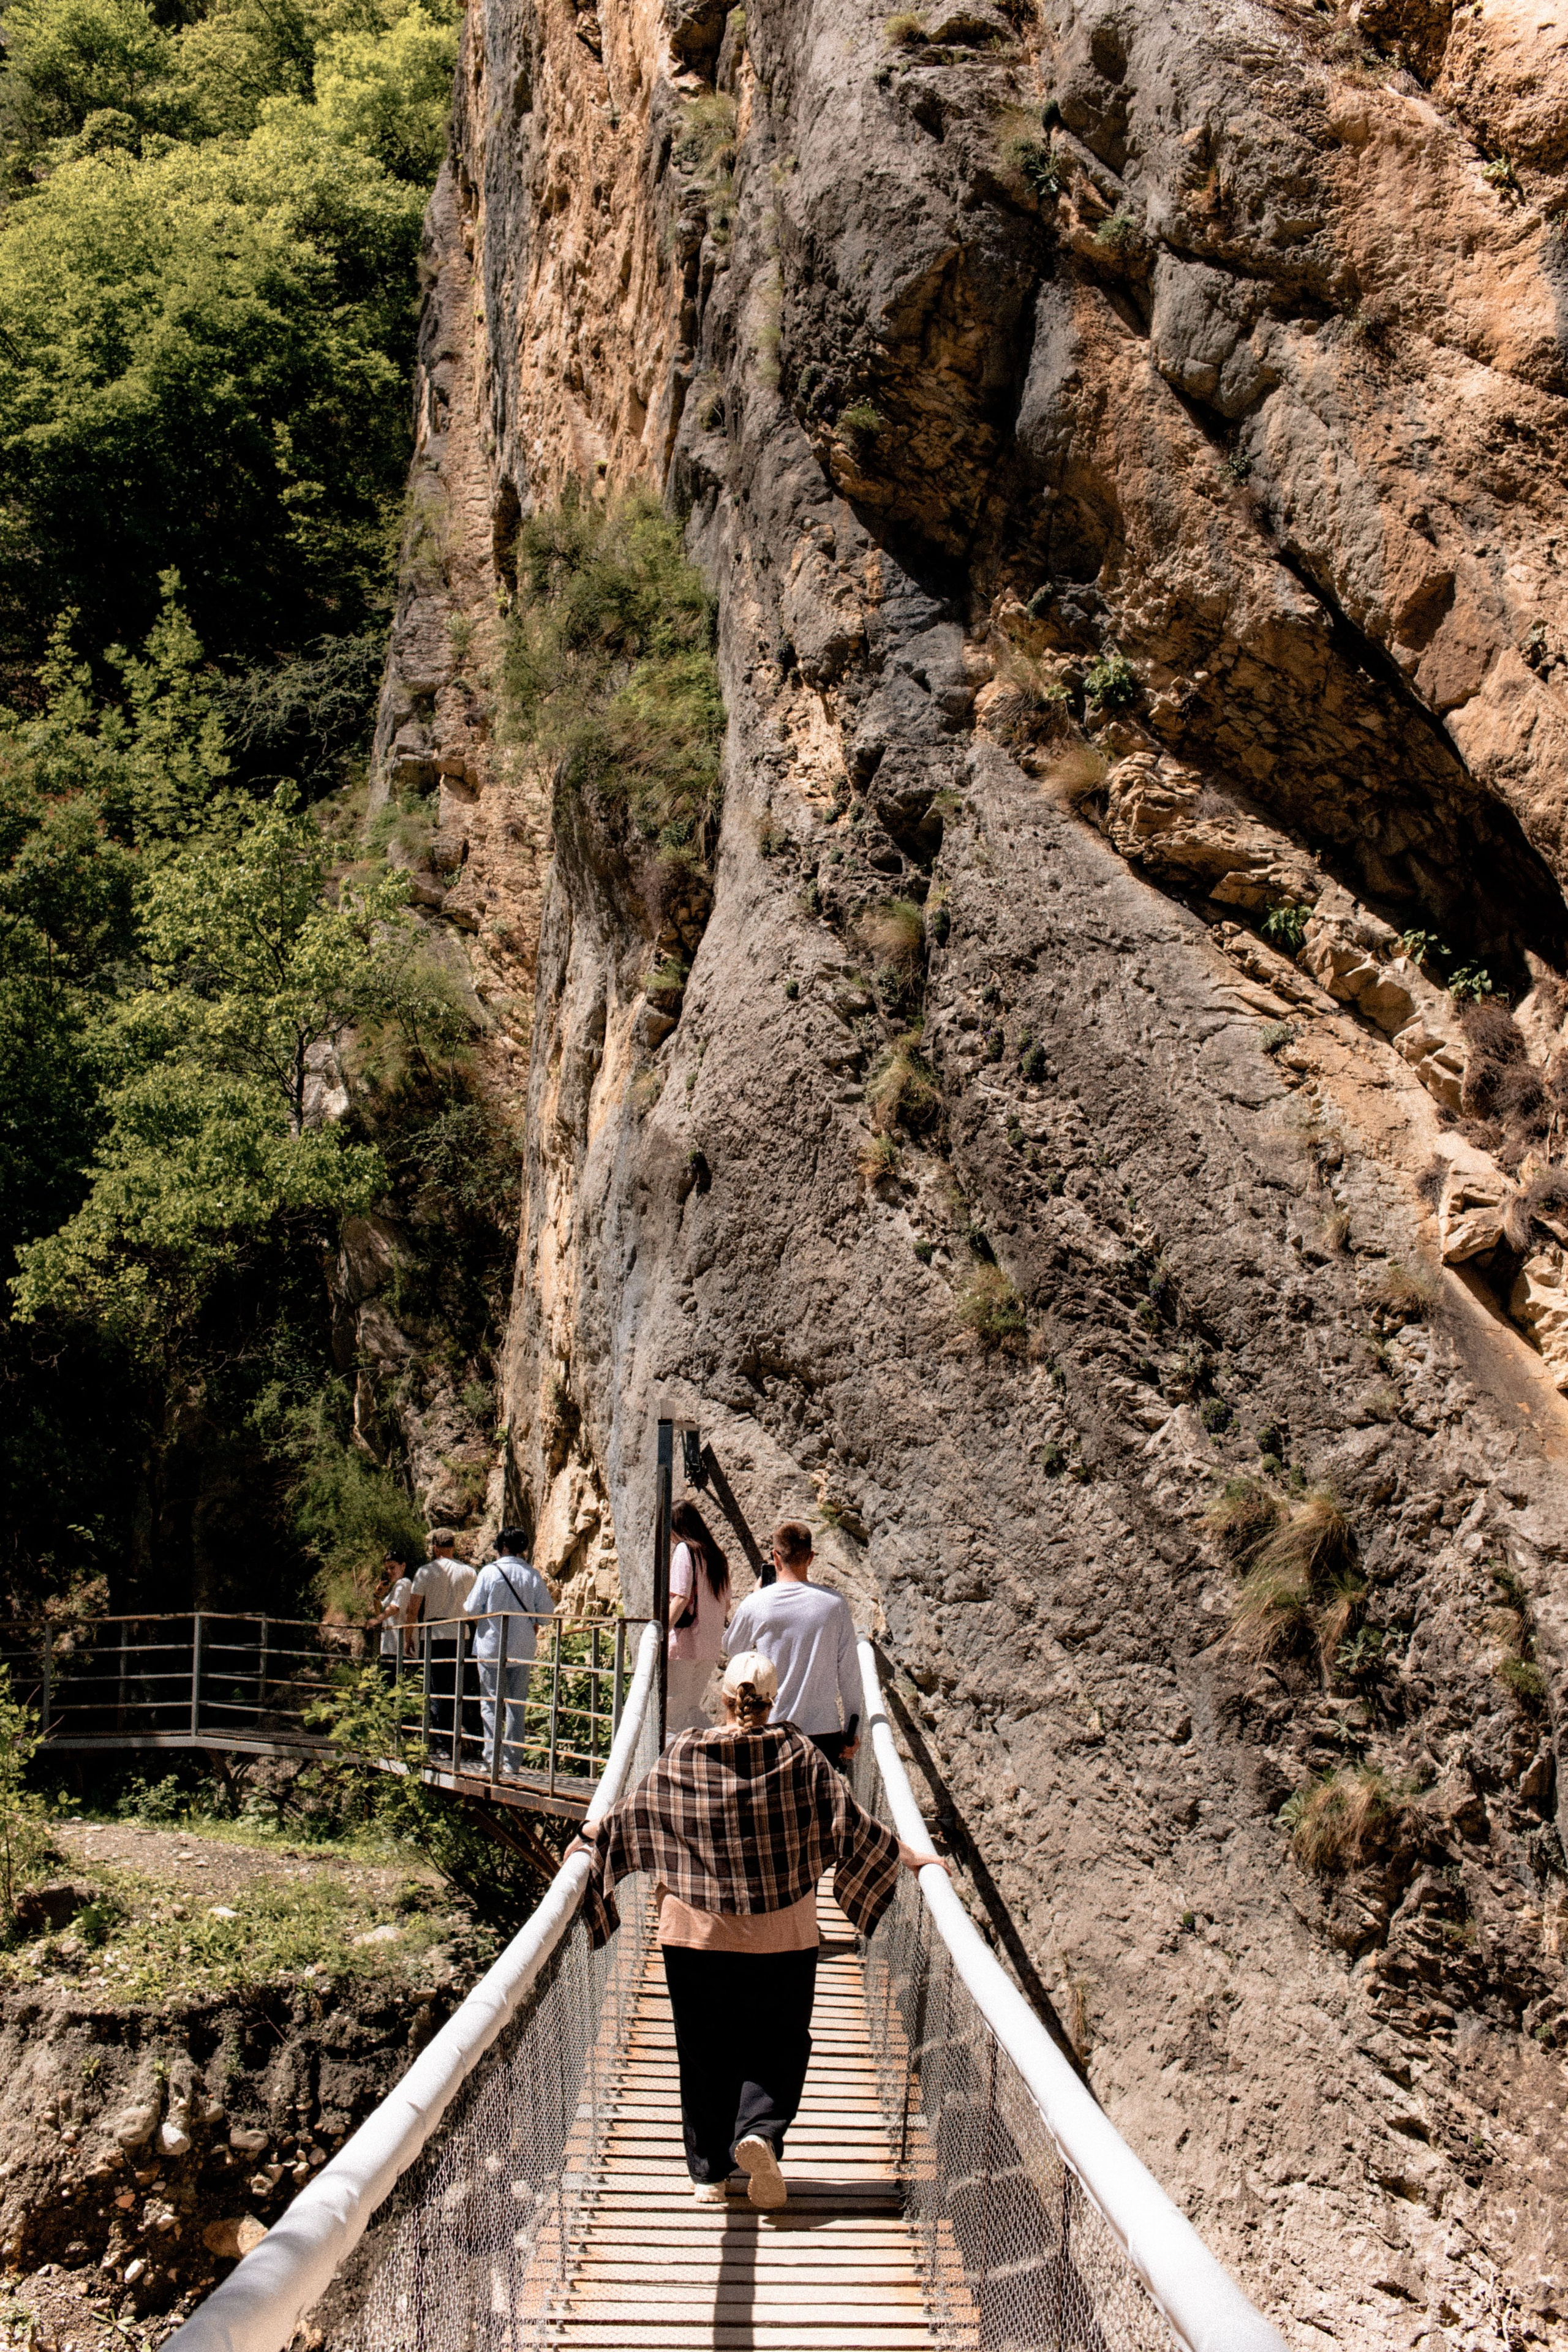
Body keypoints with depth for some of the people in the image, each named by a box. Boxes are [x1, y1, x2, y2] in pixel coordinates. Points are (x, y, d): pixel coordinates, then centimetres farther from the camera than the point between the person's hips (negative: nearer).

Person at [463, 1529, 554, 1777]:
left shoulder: (489, 1572, -7)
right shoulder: (532, 1575, -1)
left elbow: (471, 1609, -7)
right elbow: (547, 1611, 0)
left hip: (491, 1647, -2)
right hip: (523, 1651, 2)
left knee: (491, 1705, 5)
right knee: (517, 1706, 8)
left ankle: (492, 1758, -1)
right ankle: (513, 1763, 7)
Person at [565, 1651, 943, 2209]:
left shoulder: (683, 1756, -4)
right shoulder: (797, 1754, -6)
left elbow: (631, 1815, 4)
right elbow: (847, 1821, -5)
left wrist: (587, 1846, 21)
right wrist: (909, 1856, 6)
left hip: (697, 1933, 1)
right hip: (782, 1937, -1)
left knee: (704, 2051, 12)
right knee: (776, 2044, 11)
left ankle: (708, 2170, 15)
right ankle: (760, 2132, -11)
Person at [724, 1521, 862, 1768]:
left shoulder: (755, 1604, -6)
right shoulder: (835, 1604, -4)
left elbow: (731, 1648, 15)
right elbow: (849, 1670, 1)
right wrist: (850, 1731, 11)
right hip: (824, 1729, 1)